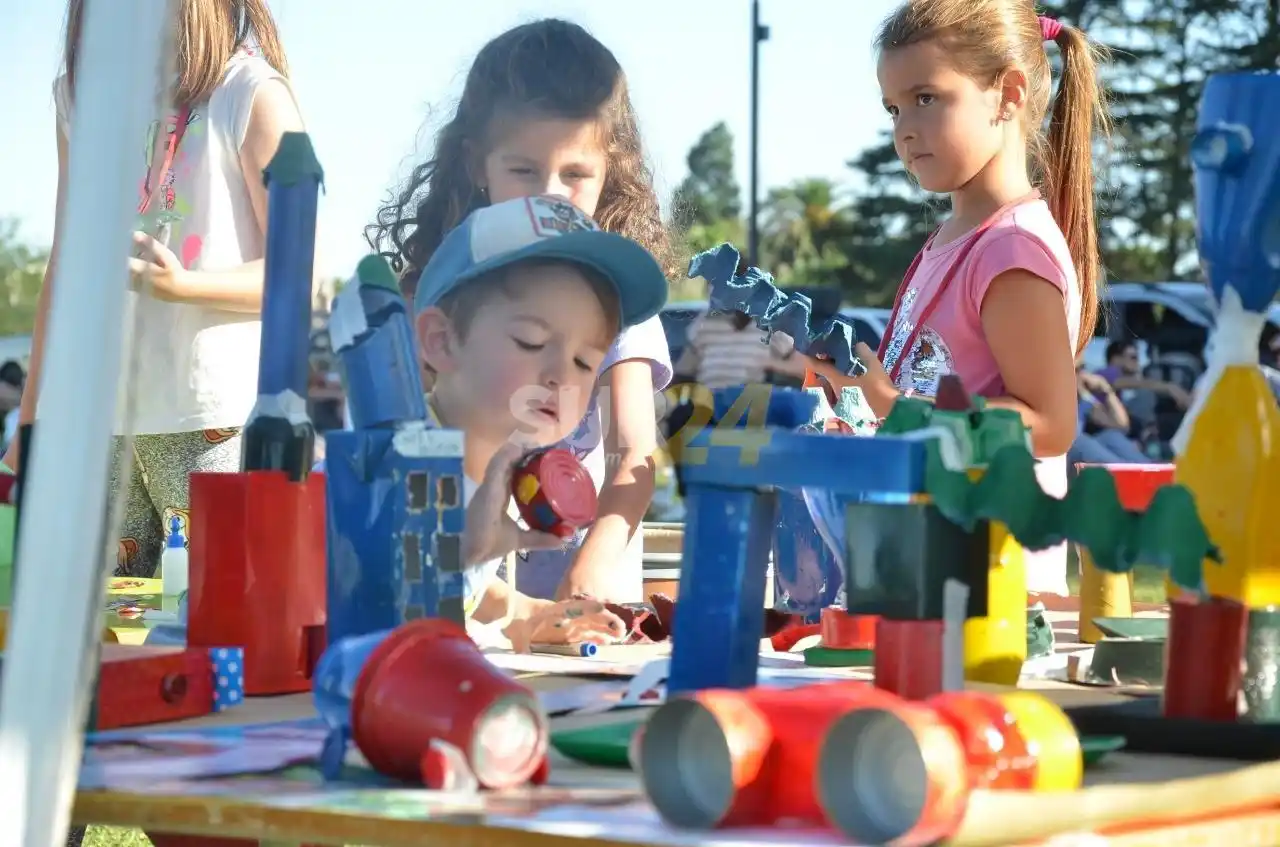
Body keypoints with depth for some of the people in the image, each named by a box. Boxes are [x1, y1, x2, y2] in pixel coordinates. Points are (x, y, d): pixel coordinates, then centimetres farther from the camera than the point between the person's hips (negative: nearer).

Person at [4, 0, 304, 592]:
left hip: (215, 416, -5)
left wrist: (179, 285, -25)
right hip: (97, 416, 5)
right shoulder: (80, 95, 14)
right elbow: (64, 272, 18)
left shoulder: (253, 94, -3)